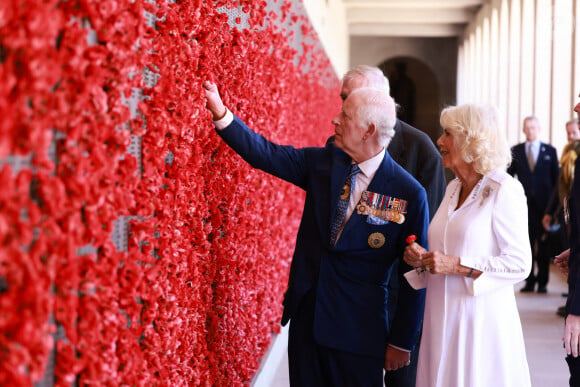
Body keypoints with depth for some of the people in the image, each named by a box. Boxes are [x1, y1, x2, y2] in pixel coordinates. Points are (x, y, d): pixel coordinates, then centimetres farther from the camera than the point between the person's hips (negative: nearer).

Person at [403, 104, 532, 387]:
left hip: (480, 318, -7)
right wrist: (421, 259, 2)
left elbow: (519, 264, -14)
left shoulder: (504, 190, -10)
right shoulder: (453, 188, 13)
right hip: (443, 316, 7)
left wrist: (457, 266, -19)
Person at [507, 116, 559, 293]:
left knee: (543, 242, 2)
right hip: (524, 203, 1)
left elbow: (556, 177, 5)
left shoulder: (550, 151, 7)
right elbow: (509, 176, 8)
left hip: (544, 203, -1)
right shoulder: (516, 151, 8)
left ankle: (542, 282, 9)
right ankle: (529, 281, 10)